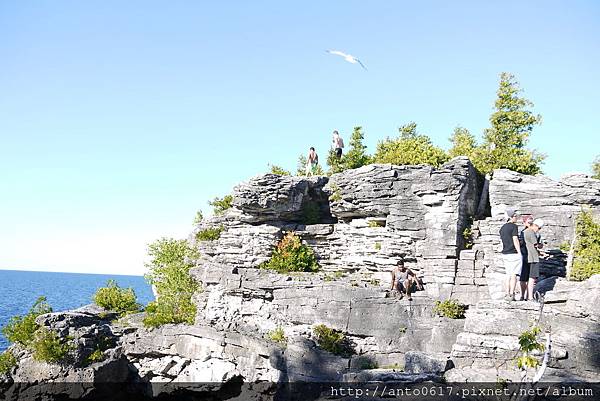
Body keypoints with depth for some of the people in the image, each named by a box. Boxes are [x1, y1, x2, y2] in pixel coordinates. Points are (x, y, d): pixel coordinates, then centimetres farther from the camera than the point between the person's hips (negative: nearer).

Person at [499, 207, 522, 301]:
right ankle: (511, 295, -5)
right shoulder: (514, 226, -11)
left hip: (505, 254, 7)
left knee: (508, 275, 11)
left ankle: (507, 294, 10)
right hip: (514, 253, -7)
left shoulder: (502, 228, 12)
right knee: (514, 275, -4)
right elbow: (515, 241, -15)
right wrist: (520, 253, -12)